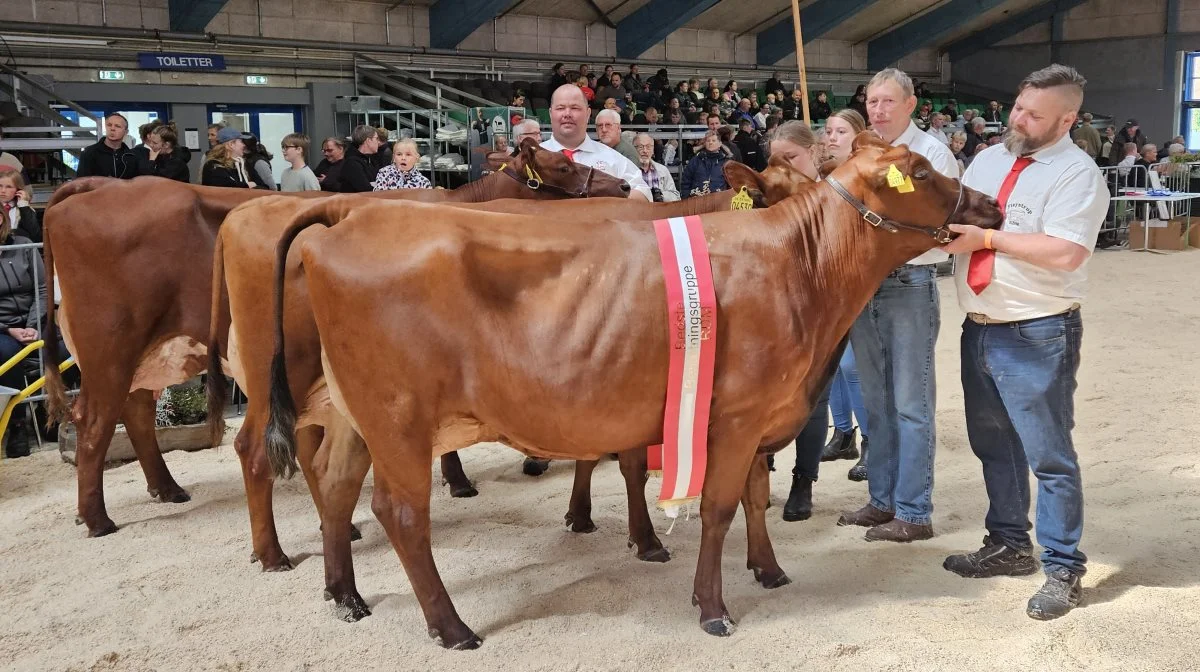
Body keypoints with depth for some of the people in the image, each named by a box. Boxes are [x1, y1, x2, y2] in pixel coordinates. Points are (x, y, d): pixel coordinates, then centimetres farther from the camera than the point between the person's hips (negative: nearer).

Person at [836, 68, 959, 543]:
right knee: (877, 400, 14)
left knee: (910, 403, -2)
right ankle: (882, 500, 25)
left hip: (910, 284, -6)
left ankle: (914, 513, 6)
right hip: (863, 284, 7)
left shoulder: (932, 154, -4)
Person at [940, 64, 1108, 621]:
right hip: (979, 329, 8)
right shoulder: (989, 159, 11)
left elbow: (1065, 253, -24)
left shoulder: (1077, 173, -12)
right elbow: (957, 216, 17)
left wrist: (987, 238, -20)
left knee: (1048, 457, 1)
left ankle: (1063, 569, 14)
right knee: (994, 446, 18)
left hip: (1037, 338, -8)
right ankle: (1008, 544, 34)